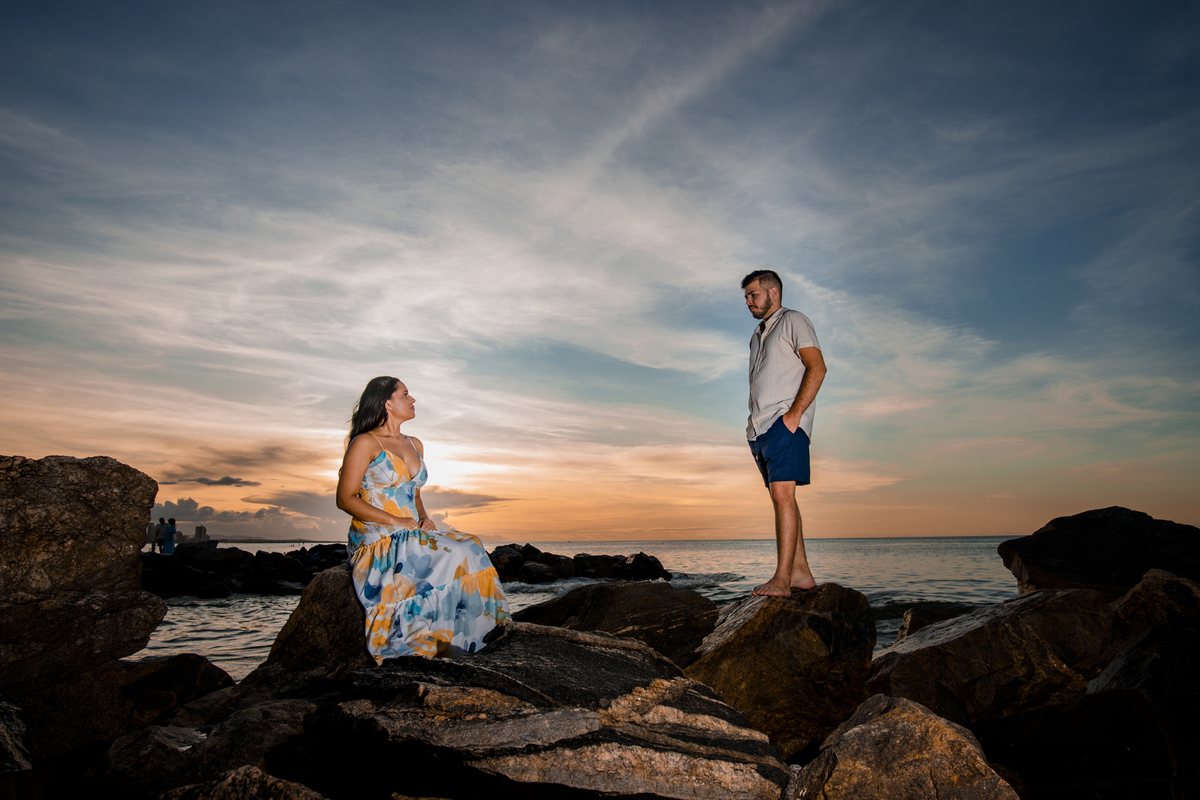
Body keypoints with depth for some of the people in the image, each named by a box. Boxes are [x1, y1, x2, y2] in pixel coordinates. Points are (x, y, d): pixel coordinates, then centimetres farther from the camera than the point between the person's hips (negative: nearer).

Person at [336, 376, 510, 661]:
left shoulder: (415, 445, 19)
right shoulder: (365, 443, -3)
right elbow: (345, 499, -9)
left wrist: (425, 519, 2)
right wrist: (395, 520, -17)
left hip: (411, 537, 7)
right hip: (377, 541, -7)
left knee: (469, 547, -20)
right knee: (454, 557, -27)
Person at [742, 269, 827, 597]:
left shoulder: (793, 321, 2)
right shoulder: (757, 336, 26)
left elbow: (817, 367, -10)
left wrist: (795, 413, -18)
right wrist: (753, 426, 13)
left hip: (785, 422, -8)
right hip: (760, 427, 9)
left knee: (782, 494, -16)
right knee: (781, 499, 7)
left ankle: (782, 578, -18)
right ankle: (801, 572, 11)